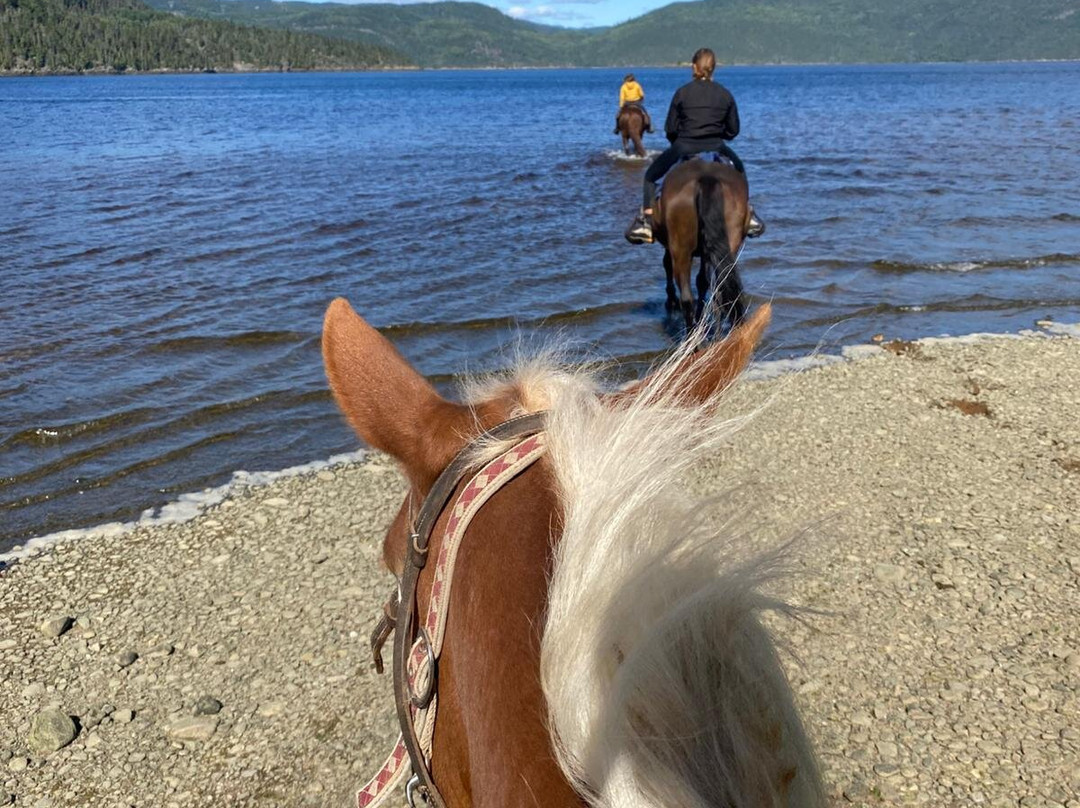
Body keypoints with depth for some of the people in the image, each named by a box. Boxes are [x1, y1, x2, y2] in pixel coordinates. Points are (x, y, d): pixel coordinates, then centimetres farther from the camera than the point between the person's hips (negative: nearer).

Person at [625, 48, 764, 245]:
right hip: (716, 148, 2)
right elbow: (733, 130, 7)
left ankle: (646, 222, 3)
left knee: (650, 176, 18)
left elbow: (670, 129, -3)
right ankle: (748, 216, 28)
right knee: (739, 170, 33)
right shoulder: (725, 95, 3)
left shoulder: (682, 92, -4)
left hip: (683, 148, -2)